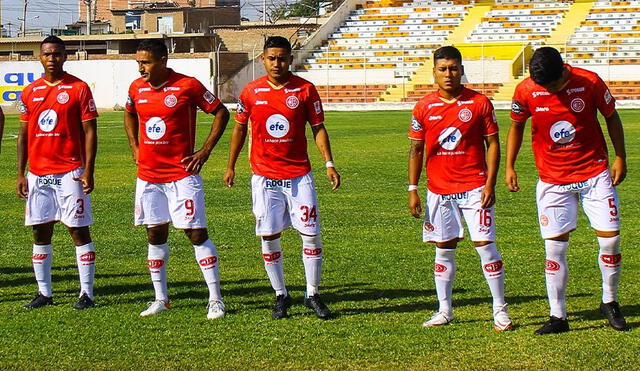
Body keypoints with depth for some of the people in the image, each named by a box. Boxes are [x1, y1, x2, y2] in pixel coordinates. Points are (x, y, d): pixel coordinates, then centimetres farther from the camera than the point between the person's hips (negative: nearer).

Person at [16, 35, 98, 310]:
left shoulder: (78, 88, -3)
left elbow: (90, 132, -4)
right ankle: (44, 293, 15)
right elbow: (23, 135, 14)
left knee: (78, 230, -3)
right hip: (38, 173, 5)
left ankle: (87, 294, 0)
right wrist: (20, 174, 8)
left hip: (69, 173, -5)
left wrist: (88, 171, -11)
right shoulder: (30, 92, 11)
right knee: (40, 232, 7)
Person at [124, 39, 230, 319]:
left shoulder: (188, 86, -11)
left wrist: (204, 152, -6)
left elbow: (221, 113, -3)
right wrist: (135, 149, 14)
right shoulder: (137, 88, 5)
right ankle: (160, 299, 19)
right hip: (148, 176, 5)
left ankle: (216, 300, 1)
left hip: (181, 174, -5)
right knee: (155, 235, 9)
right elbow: (129, 115, 26)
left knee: (196, 233, -5)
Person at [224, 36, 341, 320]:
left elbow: (318, 128, 3)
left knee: (311, 233, -2)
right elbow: (240, 129, 13)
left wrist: (329, 163, -7)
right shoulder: (251, 92, 1)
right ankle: (280, 295, 16)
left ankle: (313, 294, 12)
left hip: (299, 174, -1)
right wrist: (231, 166, 15)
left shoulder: (305, 90, -2)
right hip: (264, 176, 1)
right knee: (269, 237, 2)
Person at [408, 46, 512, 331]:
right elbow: (416, 150, 9)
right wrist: (413, 190, 4)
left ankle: (500, 310, 4)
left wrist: (490, 184, -8)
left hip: (474, 187, -3)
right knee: (444, 249, 9)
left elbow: (493, 145, 0)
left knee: (485, 245, -5)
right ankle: (444, 311, 18)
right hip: (439, 188, 3)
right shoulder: (424, 107, 4)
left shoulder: (479, 103, -2)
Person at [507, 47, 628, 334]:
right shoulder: (526, 91, -10)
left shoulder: (590, 82, -13)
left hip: (595, 173, -1)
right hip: (552, 179, 1)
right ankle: (558, 316, 7)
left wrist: (620, 158, 1)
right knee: (554, 248, -2)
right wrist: (509, 166, 2)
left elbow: (611, 117, 3)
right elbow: (516, 126, 7)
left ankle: (610, 302, 18)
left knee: (611, 239, -4)